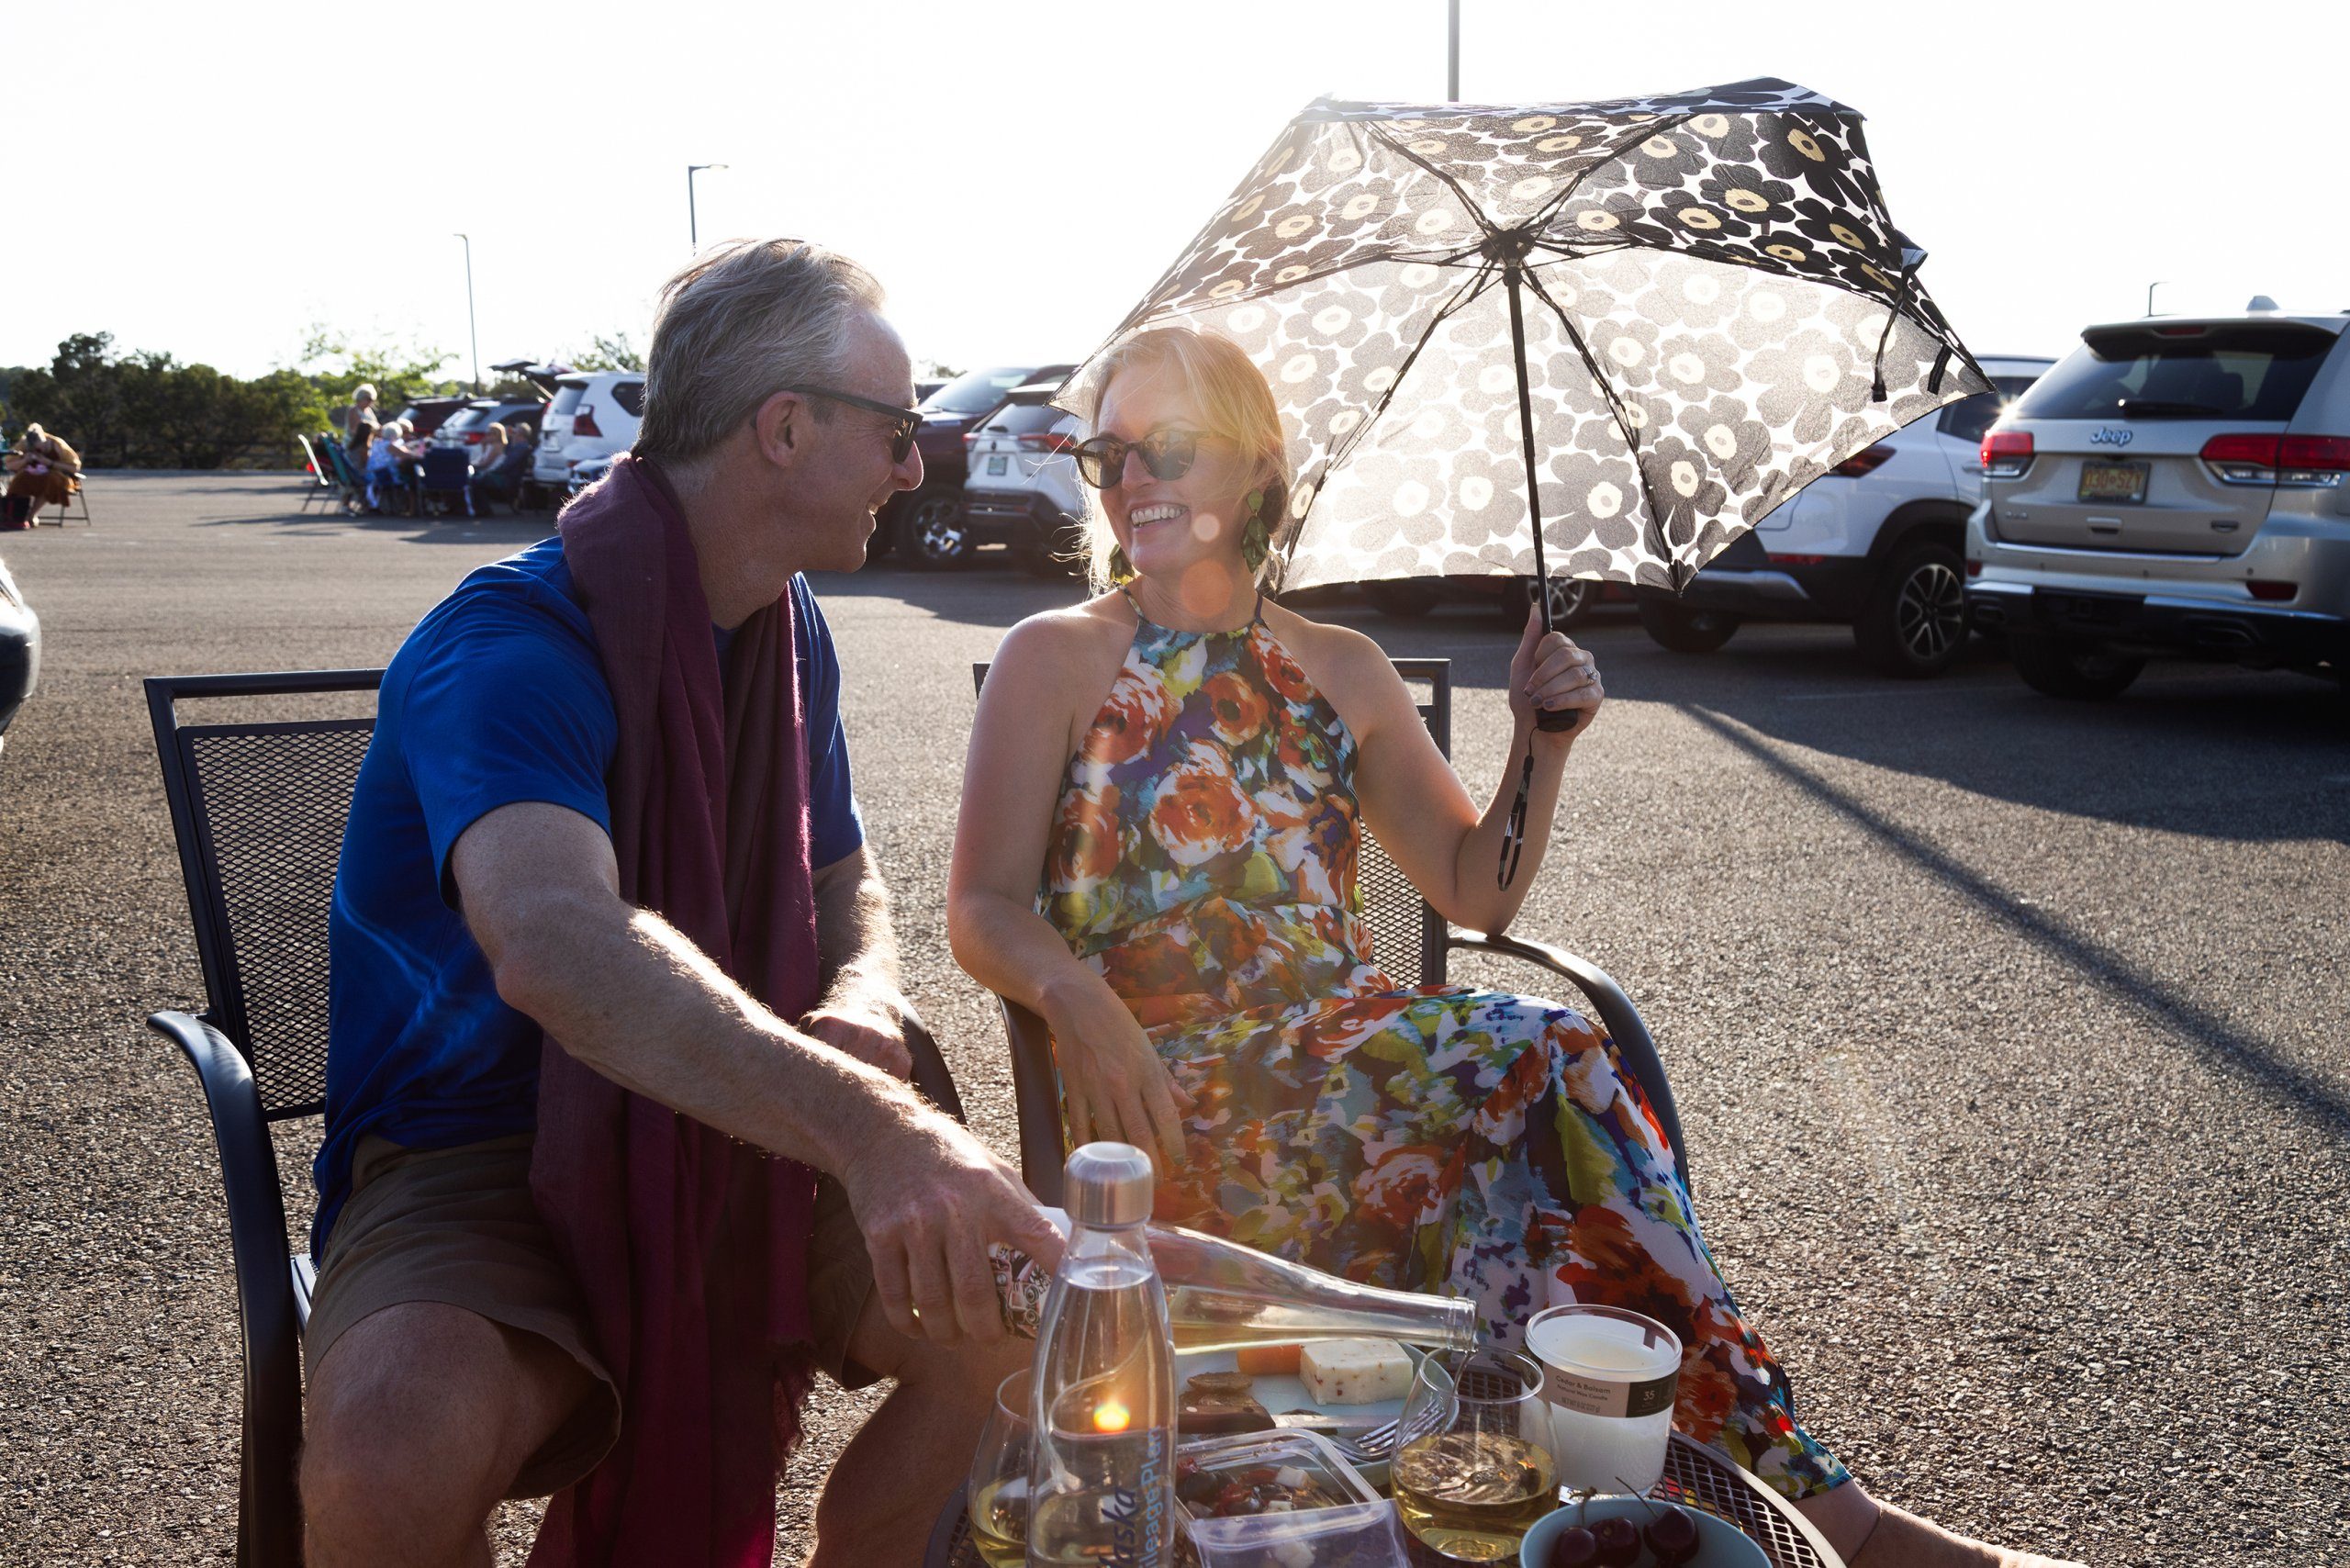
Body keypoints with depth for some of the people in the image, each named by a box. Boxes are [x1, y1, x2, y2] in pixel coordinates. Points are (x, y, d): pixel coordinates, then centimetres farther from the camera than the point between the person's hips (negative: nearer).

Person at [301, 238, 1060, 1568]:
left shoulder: (791, 634, 6)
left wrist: (863, 1009, -9)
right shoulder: (511, 646, -21)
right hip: (478, 1161, -6)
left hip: (733, 1142, 6)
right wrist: (863, 1124, -55)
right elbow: (551, 940, -40)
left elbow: (846, 877, 16)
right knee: (393, 1452, -35)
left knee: (1019, 1312, -13)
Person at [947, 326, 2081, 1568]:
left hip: (1344, 1032, 4)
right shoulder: (1054, 661, 4)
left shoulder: (1341, 671, 15)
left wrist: (1541, 745, -2)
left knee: (1548, 1061, -28)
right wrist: (1075, 998, -28)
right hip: (1171, 1083, -4)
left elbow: (1475, 893, 15)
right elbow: (983, 907, -7)